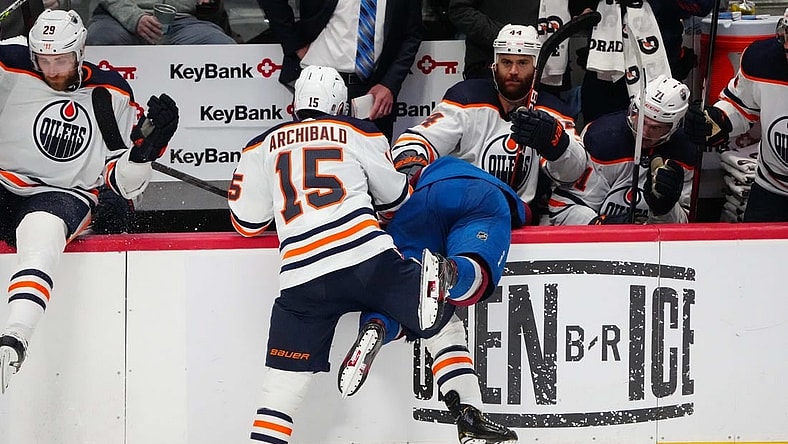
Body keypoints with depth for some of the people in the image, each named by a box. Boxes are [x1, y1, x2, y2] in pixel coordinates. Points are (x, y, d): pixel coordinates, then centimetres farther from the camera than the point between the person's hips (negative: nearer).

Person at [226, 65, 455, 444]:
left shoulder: (262, 147, 18)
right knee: (441, 319, 16)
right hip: (368, 261, -1)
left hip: (301, 281, 1)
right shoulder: (359, 133, 17)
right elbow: (395, 198, 27)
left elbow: (247, 222, 20)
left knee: (280, 393, 4)